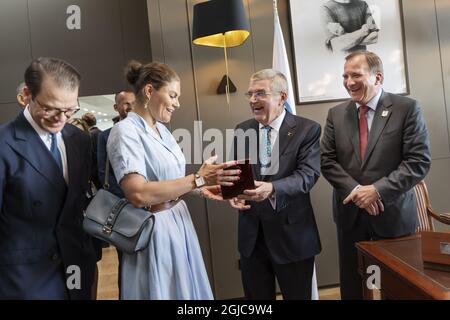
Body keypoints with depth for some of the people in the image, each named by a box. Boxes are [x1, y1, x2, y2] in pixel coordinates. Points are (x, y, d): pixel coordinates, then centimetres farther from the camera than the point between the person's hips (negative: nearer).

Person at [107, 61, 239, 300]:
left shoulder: (162, 130, 8)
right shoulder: (126, 130, -17)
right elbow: (138, 194, -28)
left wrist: (200, 189, 2)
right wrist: (198, 179, -26)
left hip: (179, 222, 8)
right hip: (154, 231, -8)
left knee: (186, 289, 18)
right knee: (163, 292, 9)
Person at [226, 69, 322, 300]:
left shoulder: (307, 129, -7)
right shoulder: (241, 130, 6)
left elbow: (308, 174, -18)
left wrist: (272, 188, -35)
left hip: (291, 233, -3)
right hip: (251, 234, 4)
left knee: (298, 296, 17)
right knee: (256, 297, 19)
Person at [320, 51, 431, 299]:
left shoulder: (407, 108, -6)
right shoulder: (336, 114, 4)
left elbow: (419, 161, -12)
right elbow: (327, 160, -1)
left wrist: (377, 190, -20)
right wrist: (355, 191, -14)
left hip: (393, 213, -2)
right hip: (349, 213, 3)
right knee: (352, 285, 15)